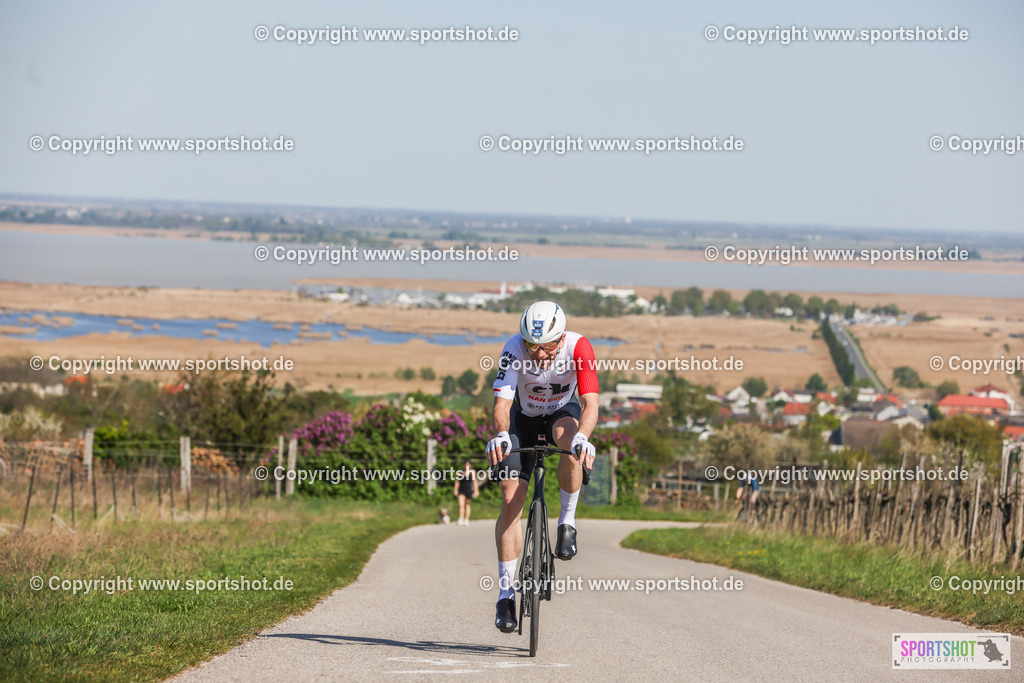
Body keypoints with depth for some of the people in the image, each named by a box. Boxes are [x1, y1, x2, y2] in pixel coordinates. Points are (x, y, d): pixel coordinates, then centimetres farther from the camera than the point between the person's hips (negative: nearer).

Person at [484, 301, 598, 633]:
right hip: (524, 417, 0)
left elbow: (590, 401, -38)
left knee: (571, 441, -38)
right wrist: (501, 434, -58)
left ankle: (567, 521, -15)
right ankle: (506, 592, -6)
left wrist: (582, 436, -58)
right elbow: (502, 403, -37)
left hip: (563, 411, 0)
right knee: (511, 499, -12)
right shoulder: (514, 349, -31)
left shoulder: (577, 347, -31)